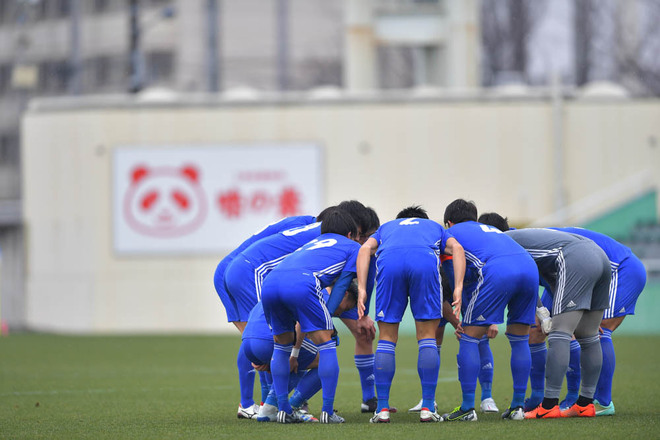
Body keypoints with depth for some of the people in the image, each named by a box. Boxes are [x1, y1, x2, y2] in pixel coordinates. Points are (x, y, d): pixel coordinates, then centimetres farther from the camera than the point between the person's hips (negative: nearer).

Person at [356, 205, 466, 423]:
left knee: (386, 339, 11)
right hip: (426, 262, -1)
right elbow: (456, 248, 16)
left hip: (388, 261, 1)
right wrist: (458, 288, 7)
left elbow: (366, 248, 18)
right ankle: (428, 408, 6)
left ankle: (382, 408, 8)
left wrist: (362, 290, 10)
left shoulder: (386, 227, 41)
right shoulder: (435, 227, 40)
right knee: (427, 339, 10)